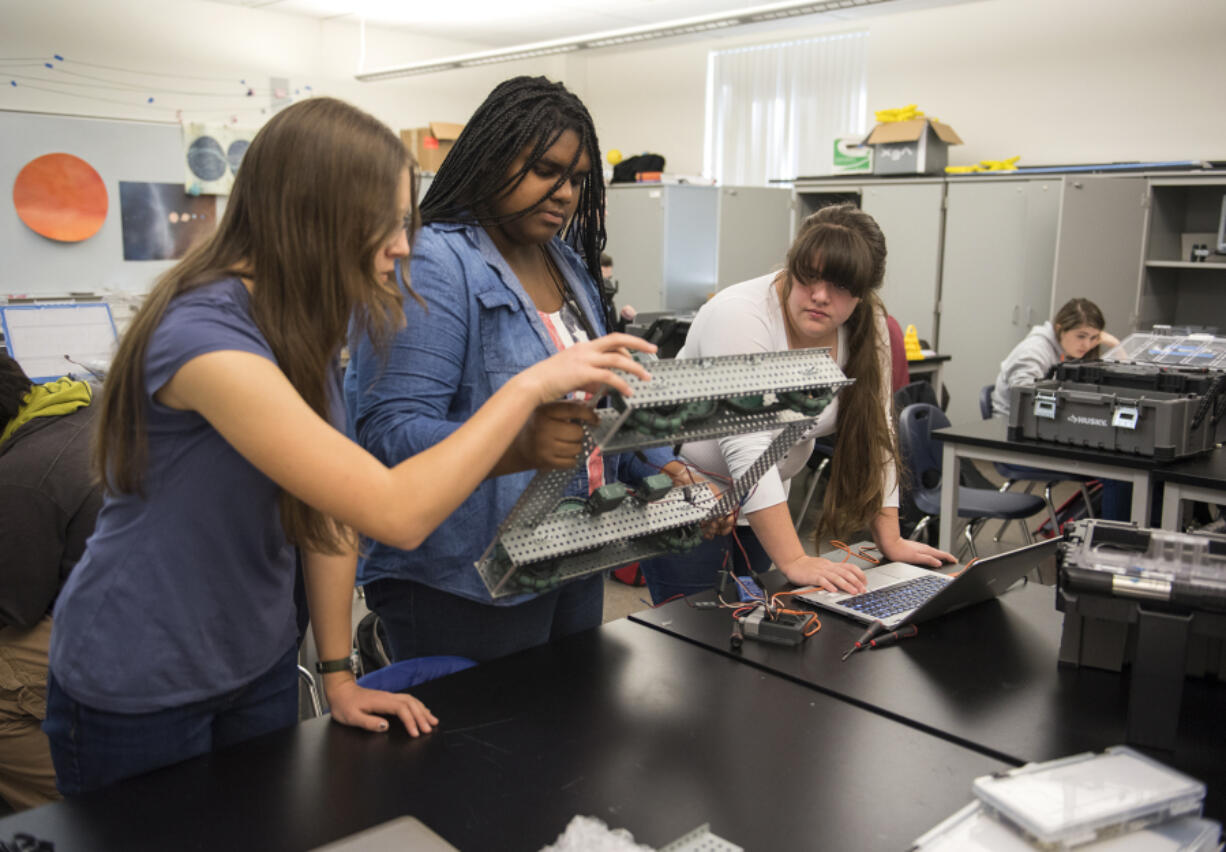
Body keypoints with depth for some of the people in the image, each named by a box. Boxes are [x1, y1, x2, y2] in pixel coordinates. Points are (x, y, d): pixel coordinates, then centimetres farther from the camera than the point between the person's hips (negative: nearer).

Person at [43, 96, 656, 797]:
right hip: (138, 695, -7)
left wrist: (339, 674, -1)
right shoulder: (203, 336, -30)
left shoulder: (308, 326, -2)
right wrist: (533, 384, -29)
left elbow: (331, 505, 0)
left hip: (260, 663, 7)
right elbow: (396, 512, -35)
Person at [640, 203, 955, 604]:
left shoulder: (867, 328, -8)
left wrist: (890, 543, -5)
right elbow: (746, 451, -33)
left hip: (760, 498, 6)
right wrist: (795, 562, -36)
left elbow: (873, 436, -1)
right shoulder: (740, 315, -27)